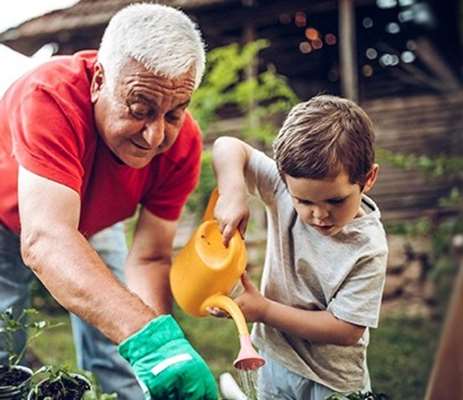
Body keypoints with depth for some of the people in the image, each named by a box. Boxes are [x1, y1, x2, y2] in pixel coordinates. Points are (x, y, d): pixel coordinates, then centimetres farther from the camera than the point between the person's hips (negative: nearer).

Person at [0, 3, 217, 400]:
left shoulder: (182, 143, -28)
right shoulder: (51, 96, -41)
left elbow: (149, 258, -22)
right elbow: (45, 241, -51)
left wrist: (160, 350, -40)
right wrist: (148, 335, -62)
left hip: (92, 221, 3)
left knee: (121, 365, 0)